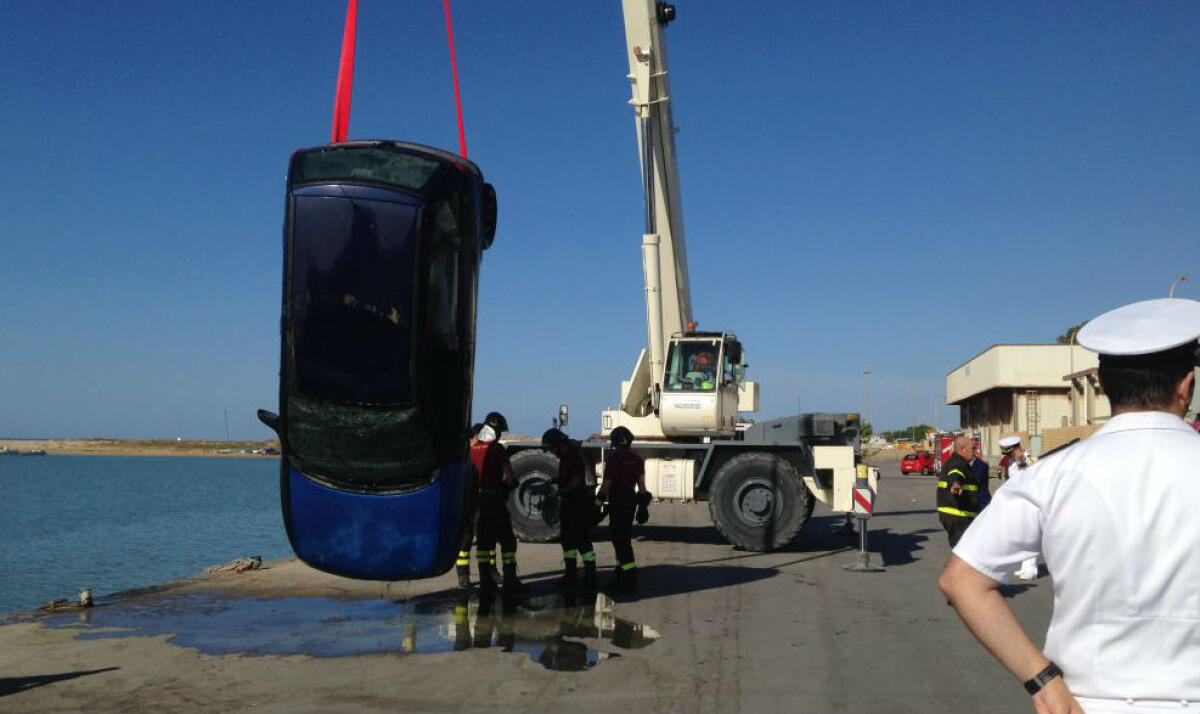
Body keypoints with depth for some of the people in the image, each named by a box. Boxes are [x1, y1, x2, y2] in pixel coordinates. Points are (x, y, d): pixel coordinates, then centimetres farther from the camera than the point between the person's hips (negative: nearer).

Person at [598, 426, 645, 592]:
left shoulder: (613, 459, -13)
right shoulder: (637, 460, 6)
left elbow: (606, 485, -14)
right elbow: (641, 485, 7)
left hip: (617, 504, -7)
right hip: (631, 502, 7)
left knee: (622, 542, -4)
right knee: (622, 539, 19)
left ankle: (629, 582, -6)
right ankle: (621, 577, 28)